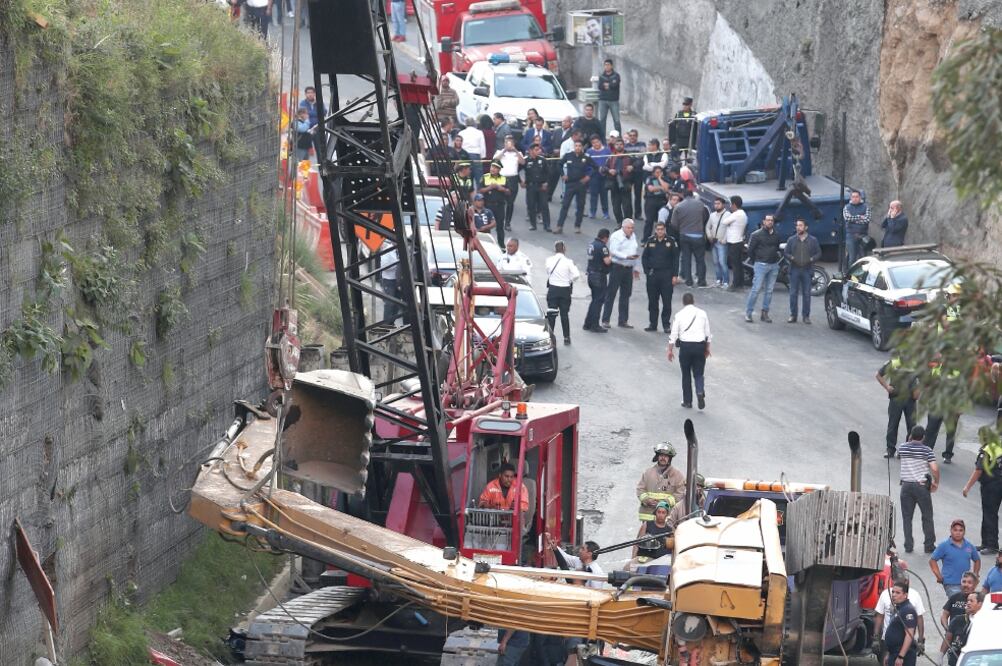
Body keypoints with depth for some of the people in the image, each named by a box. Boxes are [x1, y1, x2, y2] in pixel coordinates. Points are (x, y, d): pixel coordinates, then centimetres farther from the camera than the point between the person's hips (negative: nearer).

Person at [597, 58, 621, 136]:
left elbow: (615, 85, -13)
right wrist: (611, 85, -11)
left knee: (616, 120, -4)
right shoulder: (601, 76, 9)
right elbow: (599, 86, -5)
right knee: (601, 120, 0)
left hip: (613, 101, -2)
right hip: (603, 100, 2)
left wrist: (606, 85, -3)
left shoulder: (616, 75, 2)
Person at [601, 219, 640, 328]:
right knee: (611, 294, -4)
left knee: (625, 295, 10)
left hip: (628, 269, 7)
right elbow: (613, 252, -17)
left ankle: (623, 321, 16)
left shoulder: (633, 236, 15)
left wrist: (634, 268, 20)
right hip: (617, 267, -7)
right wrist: (626, 256, -26)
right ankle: (605, 321, -1)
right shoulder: (616, 236, -8)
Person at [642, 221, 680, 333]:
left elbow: (675, 259, 1)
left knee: (667, 302, -1)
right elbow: (644, 257, 10)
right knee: (652, 301, 7)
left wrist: (675, 275, -4)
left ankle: (666, 325, 7)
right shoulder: (650, 241, 4)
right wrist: (647, 271, -1)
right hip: (652, 275, 2)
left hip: (667, 275, -2)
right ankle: (653, 324, 14)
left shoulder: (671, 241, -1)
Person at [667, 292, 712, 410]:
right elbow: (707, 333, 10)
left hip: (685, 346, -1)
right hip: (700, 345, 1)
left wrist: (670, 350, 6)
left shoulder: (679, 315, -2)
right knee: (698, 374, 9)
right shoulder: (702, 313, 3)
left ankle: (687, 401, 17)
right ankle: (700, 392, -19)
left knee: (686, 374, 12)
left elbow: (673, 334, -2)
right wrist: (707, 348, 22)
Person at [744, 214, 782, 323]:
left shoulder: (776, 235, 10)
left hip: (774, 265, 5)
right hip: (761, 265, -5)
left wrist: (776, 258, 11)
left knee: (769, 290, 7)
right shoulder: (757, 235, -5)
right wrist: (755, 261, 3)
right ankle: (748, 313, -3)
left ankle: (765, 313, 14)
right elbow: (750, 250, -2)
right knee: (756, 289, -8)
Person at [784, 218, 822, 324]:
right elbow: (785, 252, 9)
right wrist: (791, 258, -10)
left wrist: (812, 259, -10)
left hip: (807, 270, -1)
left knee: (806, 294, 1)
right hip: (794, 270, 1)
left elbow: (818, 253, 9)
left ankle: (806, 316, 7)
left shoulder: (813, 240, 6)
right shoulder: (791, 240, 8)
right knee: (793, 294, -1)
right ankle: (793, 316, 6)